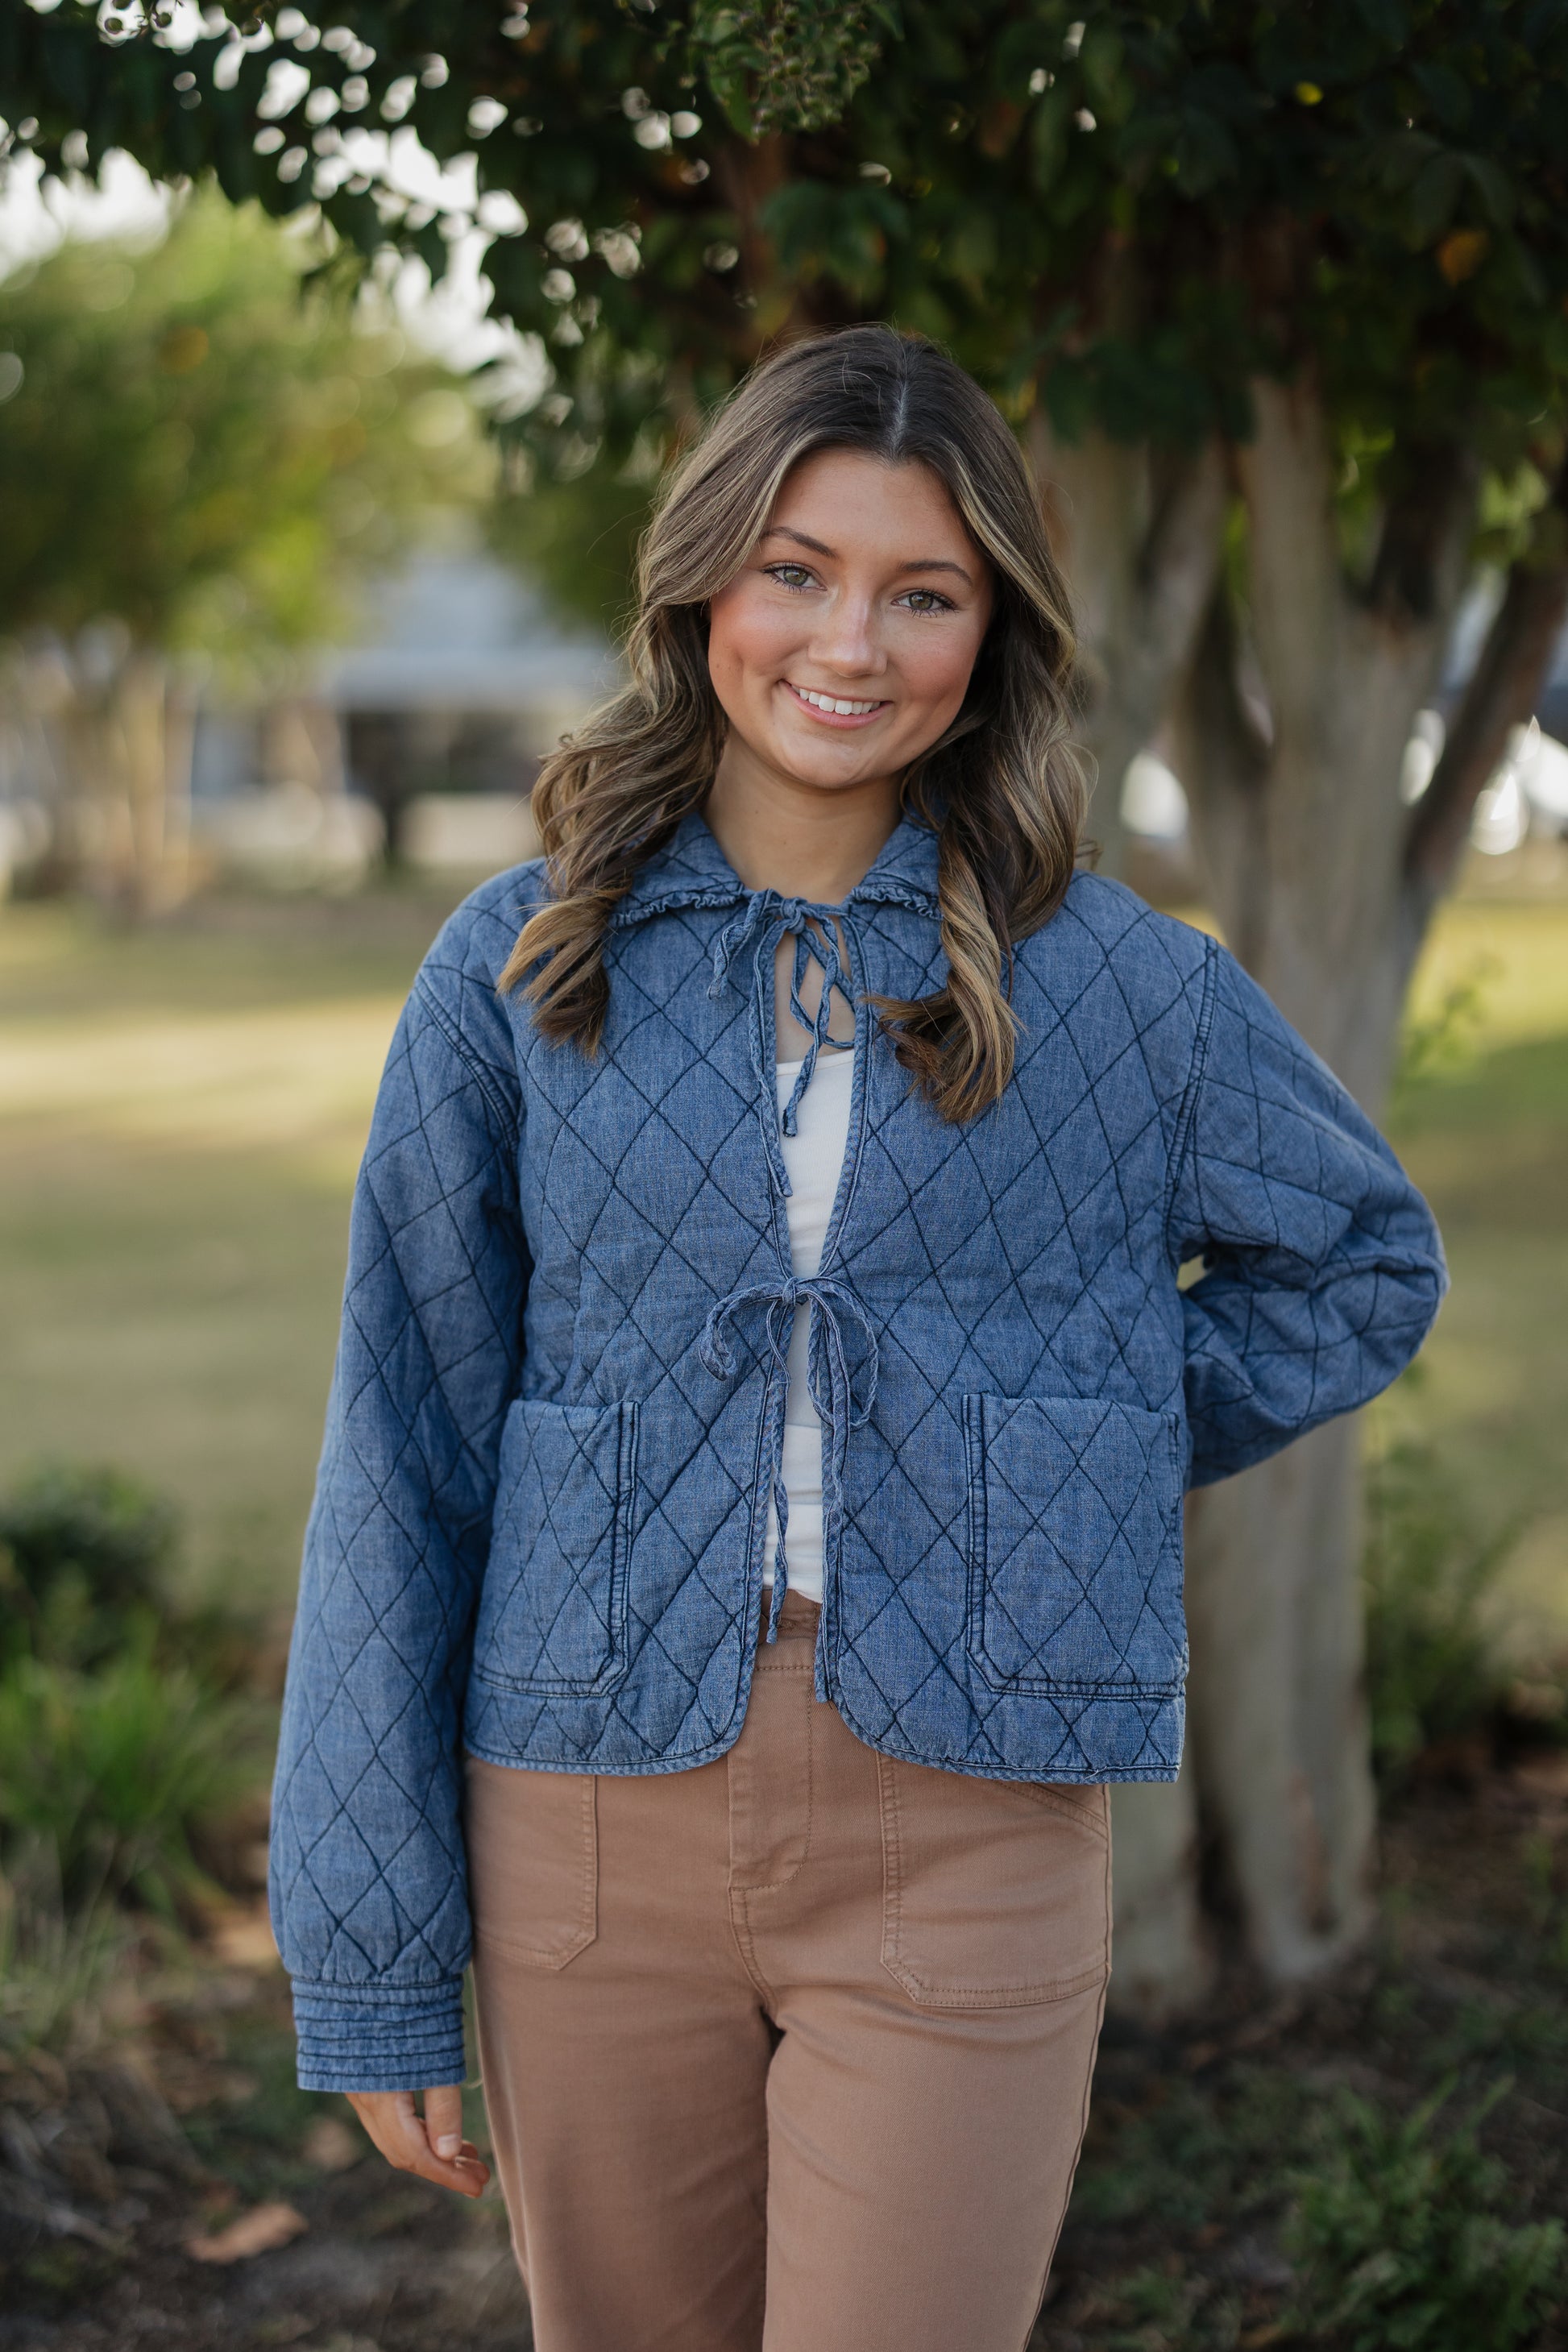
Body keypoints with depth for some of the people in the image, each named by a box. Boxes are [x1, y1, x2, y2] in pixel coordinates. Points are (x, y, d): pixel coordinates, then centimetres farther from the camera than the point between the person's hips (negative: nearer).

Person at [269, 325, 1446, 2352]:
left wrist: (1065, 1466, 5)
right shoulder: (521, 971, 1)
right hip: (596, 1815, 1)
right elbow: (400, 1456, 2)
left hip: (960, 1836, -1)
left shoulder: (1110, 984, 1)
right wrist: (367, 1959, 1)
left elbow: (1362, 1260, 18)